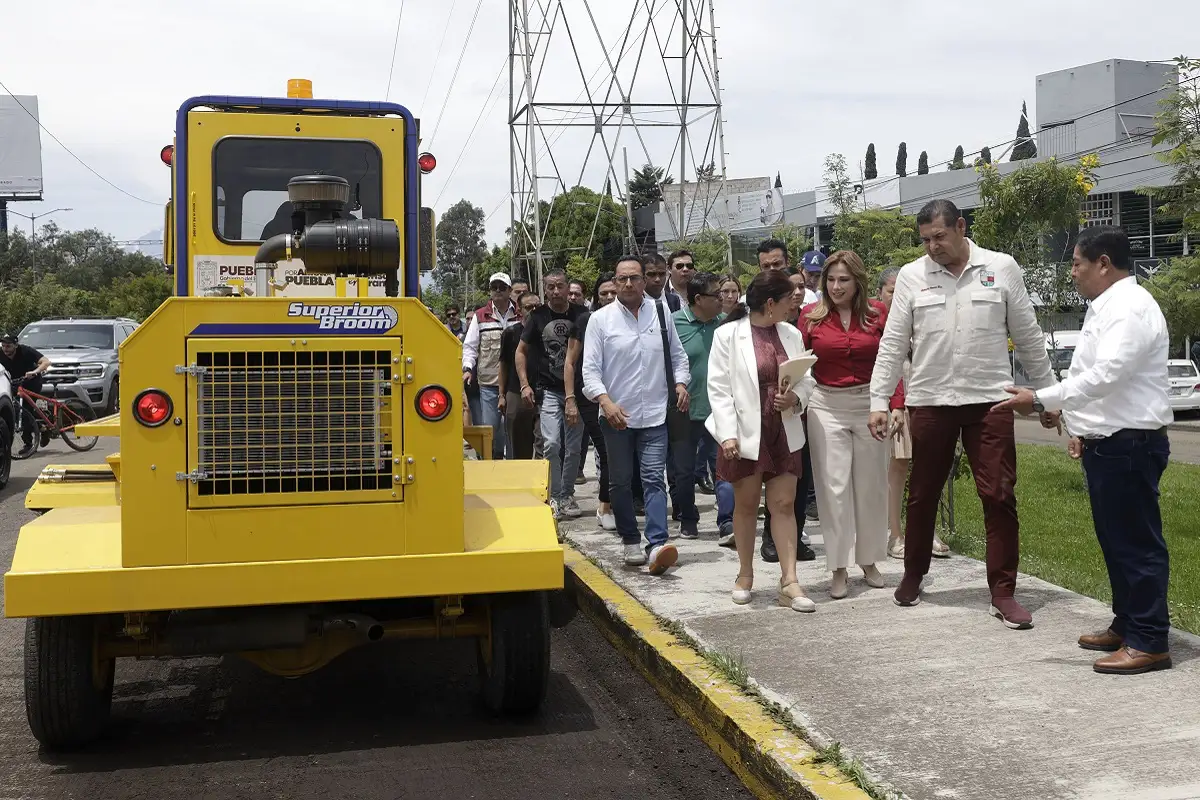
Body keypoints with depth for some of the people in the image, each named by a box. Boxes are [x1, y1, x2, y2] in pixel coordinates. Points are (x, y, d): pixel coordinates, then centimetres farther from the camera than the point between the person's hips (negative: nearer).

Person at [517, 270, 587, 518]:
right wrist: (525, 385, -3)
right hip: (549, 391, -1)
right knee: (552, 444, -12)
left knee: (573, 447, 6)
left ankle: (567, 495, 20)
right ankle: (554, 497, -1)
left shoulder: (581, 315, 1)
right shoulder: (538, 317, 0)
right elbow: (521, 351, 7)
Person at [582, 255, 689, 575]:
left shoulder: (660, 313, 4)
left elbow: (677, 354, 15)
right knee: (620, 482, 11)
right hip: (616, 415, 0)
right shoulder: (601, 319, -3)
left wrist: (680, 383, -1)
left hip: (654, 415, 0)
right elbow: (590, 369, -6)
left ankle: (657, 545, -15)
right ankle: (631, 541, 24)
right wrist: (606, 402, -20)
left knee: (653, 479, -9)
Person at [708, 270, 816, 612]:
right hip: (745, 432, -3)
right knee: (745, 504, 9)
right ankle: (745, 575, 24)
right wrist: (728, 434, -16)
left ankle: (789, 582, 0)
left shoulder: (791, 335, 7)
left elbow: (806, 379, 12)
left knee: (784, 504, 0)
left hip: (784, 431, 3)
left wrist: (796, 397, -11)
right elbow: (718, 388, -9)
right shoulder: (728, 335, -6)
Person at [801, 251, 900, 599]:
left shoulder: (878, 314, 0)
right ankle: (838, 568, 8)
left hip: (870, 404, 1)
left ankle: (869, 560, 24)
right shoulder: (811, 315, 0)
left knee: (871, 484, 9)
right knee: (834, 485, 0)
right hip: (826, 406, -1)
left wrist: (897, 406, -7)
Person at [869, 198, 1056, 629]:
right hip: (929, 401, 1)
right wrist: (879, 401, -2)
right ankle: (913, 575, 31)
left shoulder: (1002, 268, 1)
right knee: (922, 495, 12)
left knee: (1000, 497, -1)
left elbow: (1028, 337, 6)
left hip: (989, 400, -1)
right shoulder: (911, 276, 2)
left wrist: (1048, 393, 8)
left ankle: (1003, 593, 8)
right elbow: (893, 345, 3)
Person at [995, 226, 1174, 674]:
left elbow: (1105, 375, -27)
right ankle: (1126, 625, 28)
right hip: (1108, 441, 11)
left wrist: (1041, 401, -28)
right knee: (1115, 540, 17)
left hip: (1130, 444, -10)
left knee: (1137, 542, -5)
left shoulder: (1130, 308, -16)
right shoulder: (1105, 308, 17)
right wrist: (1081, 426, 21)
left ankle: (1149, 642, 1)